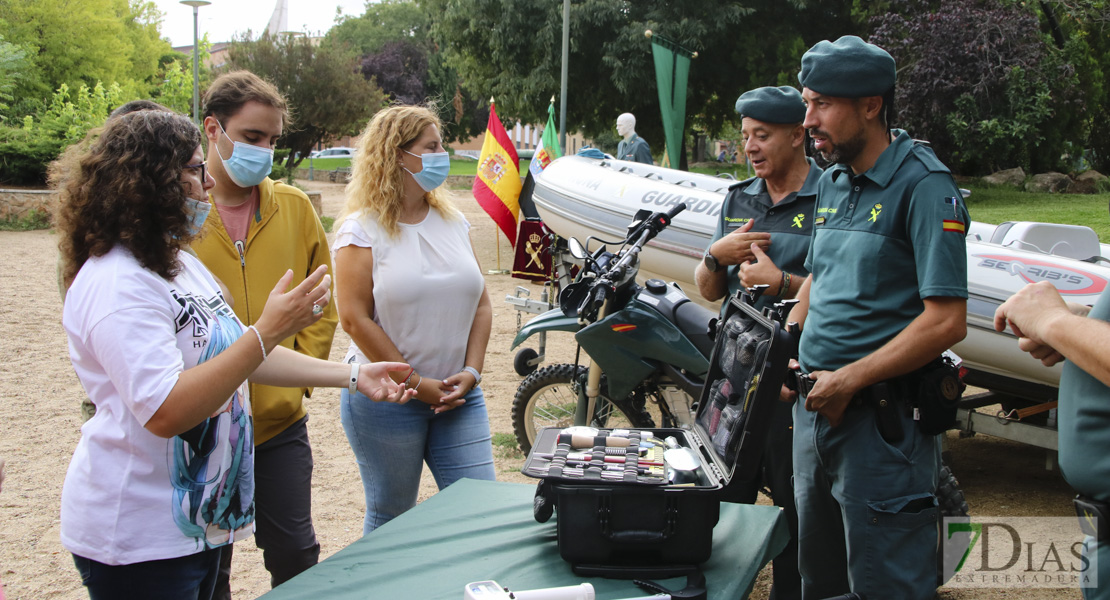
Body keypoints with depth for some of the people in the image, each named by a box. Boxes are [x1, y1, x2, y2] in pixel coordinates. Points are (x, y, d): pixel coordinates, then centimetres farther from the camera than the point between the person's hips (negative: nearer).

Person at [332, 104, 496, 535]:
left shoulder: (454, 221, 10)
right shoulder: (363, 229, -6)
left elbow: (481, 303, 11)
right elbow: (355, 318, -12)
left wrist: (471, 371, -3)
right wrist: (414, 383, -13)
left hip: (459, 398, 5)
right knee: (390, 520, 8)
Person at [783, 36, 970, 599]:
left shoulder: (924, 185, -13)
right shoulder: (832, 183, 12)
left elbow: (945, 321, -20)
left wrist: (849, 380, -19)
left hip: (881, 419, -8)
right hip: (815, 405, 8)